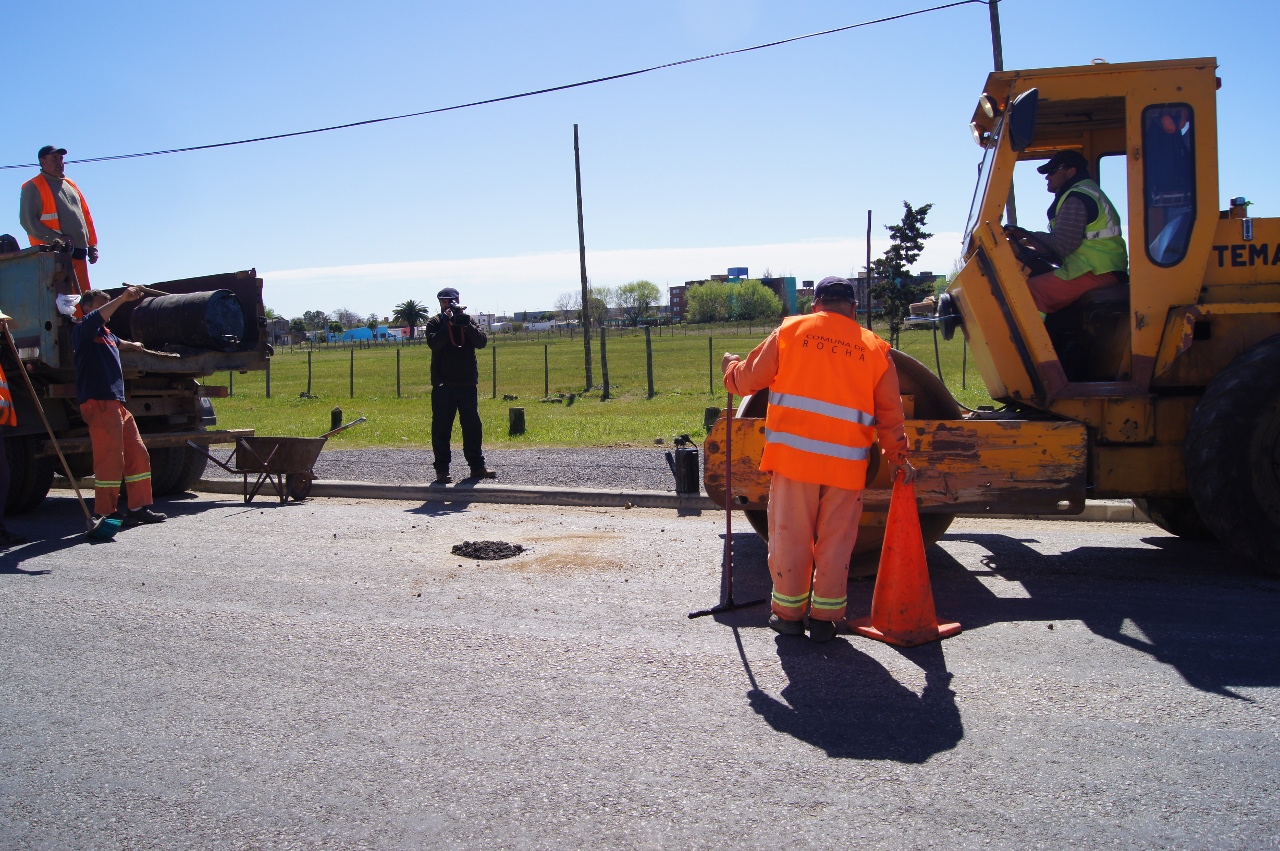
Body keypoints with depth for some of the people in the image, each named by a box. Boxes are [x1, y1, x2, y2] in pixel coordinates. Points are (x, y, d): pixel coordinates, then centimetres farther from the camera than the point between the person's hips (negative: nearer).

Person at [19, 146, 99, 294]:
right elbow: (28, 220, -7)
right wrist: (55, 238, -18)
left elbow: (86, 216, 23)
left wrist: (92, 245, 14)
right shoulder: (33, 187, 2)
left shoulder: (70, 184, 23)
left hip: (79, 251, 7)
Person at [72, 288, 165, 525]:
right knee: (110, 459, -10)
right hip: (99, 403, -10)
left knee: (138, 455, 7)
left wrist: (132, 345, 66)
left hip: (117, 403, 10)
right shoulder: (82, 330, -3)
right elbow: (96, 318, -26)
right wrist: (123, 298, -34)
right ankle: (106, 513, -3)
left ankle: (139, 507, 13)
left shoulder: (106, 333, 24)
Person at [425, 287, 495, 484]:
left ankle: (477, 466, 16)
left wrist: (467, 325, -20)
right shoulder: (435, 323, 2)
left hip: (467, 383, 3)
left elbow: (482, 341, -7)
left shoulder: (468, 320, 8)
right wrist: (448, 323, -23)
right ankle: (442, 470, 4)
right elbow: (434, 343, -16)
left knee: (472, 425, 8)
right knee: (441, 428, -1)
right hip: (443, 385, -3)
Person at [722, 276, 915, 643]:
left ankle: (789, 612, 19)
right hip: (846, 463, 1)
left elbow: (748, 379, 7)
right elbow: (890, 414, 10)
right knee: (835, 541, 10)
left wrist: (730, 365, 28)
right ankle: (825, 617, 16)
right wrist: (898, 458, 23)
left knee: (789, 534, 9)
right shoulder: (875, 348, 7)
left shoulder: (792, 330, 3)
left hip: (794, 456, -1)